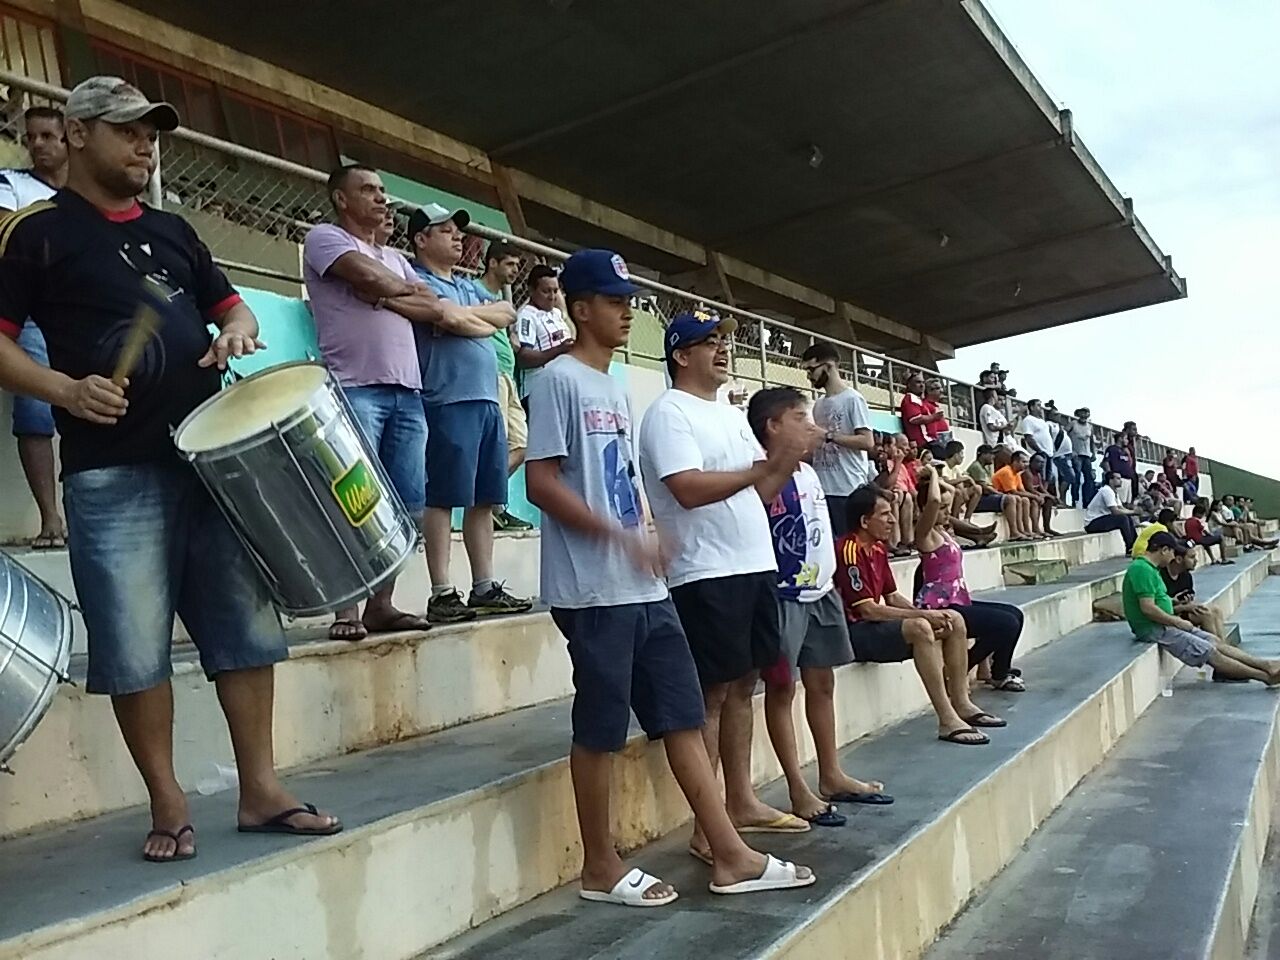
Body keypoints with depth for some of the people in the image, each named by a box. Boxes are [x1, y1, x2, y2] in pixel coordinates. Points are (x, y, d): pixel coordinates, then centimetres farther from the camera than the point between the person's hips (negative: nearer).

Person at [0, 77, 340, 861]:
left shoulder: (173, 230, 18)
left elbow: (227, 302, 25)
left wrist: (239, 329, 1)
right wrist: (66, 390, -17)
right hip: (112, 473, -5)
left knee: (245, 625, 5)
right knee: (135, 649, -2)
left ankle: (261, 791, 14)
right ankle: (168, 805, 14)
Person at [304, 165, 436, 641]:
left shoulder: (396, 258, 28)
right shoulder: (324, 237, 7)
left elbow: (436, 311, 13)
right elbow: (372, 278, -11)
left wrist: (384, 296, -2)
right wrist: (407, 289, 9)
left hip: (408, 392, 7)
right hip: (356, 389, -7)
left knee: (407, 505, 2)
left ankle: (381, 605, 8)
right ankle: (347, 611, -8)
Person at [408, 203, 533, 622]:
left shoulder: (468, 285, 26)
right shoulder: (418, 282, 0)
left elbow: (507, 315, 14)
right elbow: (454, 322, -15)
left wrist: (472, 315, 0)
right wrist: (485, 317, 3)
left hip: (487, 400, 8)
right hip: (448, 402, -8)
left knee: (484, 499, 8)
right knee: (443, 498, -7)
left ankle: (485, 587, 13)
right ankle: (441, 594, -4)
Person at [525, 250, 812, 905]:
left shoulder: (617, 389, 18)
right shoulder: (559, 379, -8)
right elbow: (541, 482, -16)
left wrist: (643, 546, 15)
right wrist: (621, 537, -20)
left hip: (644, 587, 8)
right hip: (593, 589, -8)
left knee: (682, 715, 9)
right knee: (600, 728, 2)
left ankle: (730, 857, 16)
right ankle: (601, 868, 17)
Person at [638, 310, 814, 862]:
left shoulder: (732, 415, 18)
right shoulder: (669, 412, -8)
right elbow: (689, 489, -21)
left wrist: (786, 463, 0)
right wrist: (766, 466, -19)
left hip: (755, 565, 9)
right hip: (706, 574, -8)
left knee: (743, 684, 13)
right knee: (710, 694, -4)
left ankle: (741, 802, 24)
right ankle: (706, 828, 4)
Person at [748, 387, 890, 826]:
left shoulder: (808, 471, 13)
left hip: (820, 591, 9)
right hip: (785, 596, -9)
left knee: (822, 682, 15)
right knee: (782, 688, 1)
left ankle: (832, 776, 27)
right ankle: (799, 790, 8)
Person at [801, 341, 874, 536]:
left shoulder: (852, 399, -7)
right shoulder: (819, 404, 15)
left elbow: (867, 442, -15)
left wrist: (828, 434, -17)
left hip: (849, 489, -7)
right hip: (822, 488, 7)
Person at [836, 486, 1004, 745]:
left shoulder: (878, 548, 13)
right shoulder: (849, 551, -18)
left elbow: (892, 597, 16)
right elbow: (867, 609, -22)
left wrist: (925, 614, -3)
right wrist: (922, 615, -19)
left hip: (877, 624, 10)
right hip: (855, 634, -10)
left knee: (955, 620, 5)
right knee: (919, 628, -33)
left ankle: (961, 704, 9)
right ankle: (948, 721, -30)